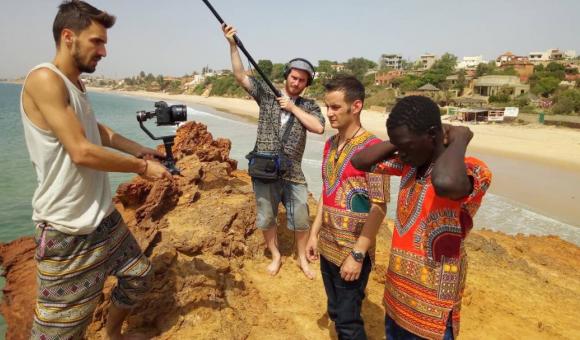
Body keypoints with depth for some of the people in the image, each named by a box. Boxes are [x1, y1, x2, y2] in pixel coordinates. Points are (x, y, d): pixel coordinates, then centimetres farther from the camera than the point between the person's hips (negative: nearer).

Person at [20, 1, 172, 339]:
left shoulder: (76, 83, 10)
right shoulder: (44, 79, -19)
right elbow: (82, 152, -25)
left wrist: (140, 150, 15)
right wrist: (142, 167, -14)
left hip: (104, 217, 9)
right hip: (67, 231, -9)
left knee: (139, 276, 22)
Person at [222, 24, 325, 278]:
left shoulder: (308, 105, 2)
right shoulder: (267, 94, 3)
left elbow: (319, 128, -15)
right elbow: (240, 76, -3)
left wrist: (293, 108, -13)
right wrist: (232, 43, -10)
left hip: (293, 173, 0)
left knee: (300, 220, 9)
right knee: (266, 219, 13)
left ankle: (302, 258, 32)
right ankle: (276, 256, 35)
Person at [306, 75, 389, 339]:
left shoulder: (372, 147, -16)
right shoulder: (330, 144, 7)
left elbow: (379, 207, -18)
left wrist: (357, 254, -19)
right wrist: (315, 233, 11)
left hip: (352, 251, -7)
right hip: (327, 248, 7)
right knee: (335, 313, 20)